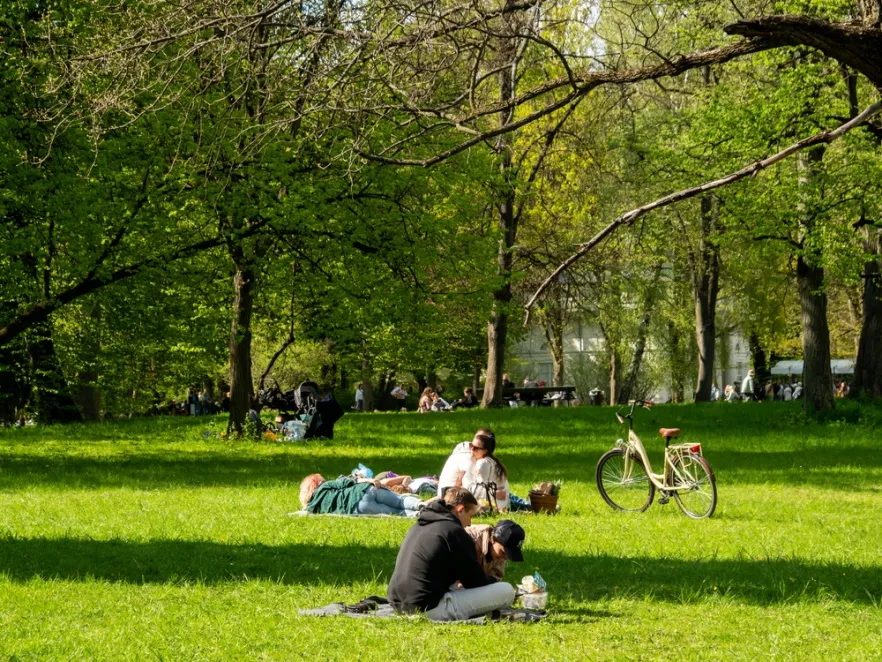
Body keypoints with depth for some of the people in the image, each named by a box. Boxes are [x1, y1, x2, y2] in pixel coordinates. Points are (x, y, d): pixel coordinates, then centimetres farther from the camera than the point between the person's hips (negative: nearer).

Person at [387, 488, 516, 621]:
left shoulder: (418, 526, 20)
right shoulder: (454, 532, -7)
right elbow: (476, 580, 1)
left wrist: (459, 581, 29)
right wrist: (495, 583, 21)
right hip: (430, 609, -9)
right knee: (506, 591, -8)